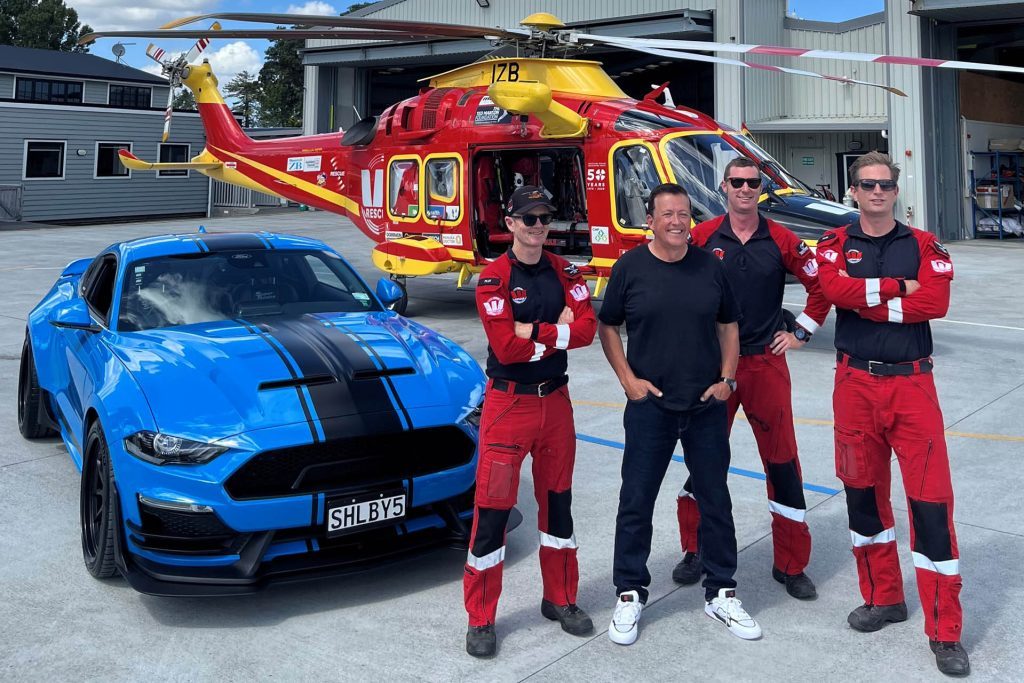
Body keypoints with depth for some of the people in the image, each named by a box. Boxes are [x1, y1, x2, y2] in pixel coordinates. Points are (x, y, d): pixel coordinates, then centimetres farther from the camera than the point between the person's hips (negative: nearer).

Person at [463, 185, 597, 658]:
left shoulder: (564, 273, 4)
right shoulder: (494, 278, -11)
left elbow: (587, 329, -10)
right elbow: (506, 348, -21)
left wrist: (533, 331, -19)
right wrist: (558, 329, -13)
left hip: (555, 401, 5)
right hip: (508, 403, -5)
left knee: (558, 500, 15)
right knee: (492, 508, -3)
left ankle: (560, 599, 32)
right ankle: (480, 619, 9)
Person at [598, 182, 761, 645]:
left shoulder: (710, 267, 4)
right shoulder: (630, 267, -3)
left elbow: (729, 326, 12)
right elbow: (607, 327, 4)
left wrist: (726, 378, 0)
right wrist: (628, 379, -6)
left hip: (707, 406, 2)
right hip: (649, 406, -2)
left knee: (716, 501, 10)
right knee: (636, 502, 3)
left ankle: (721, 593, 25)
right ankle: (629, 594, 18)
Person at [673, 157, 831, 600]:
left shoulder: (781, 241, 0)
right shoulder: (701, 237, 0)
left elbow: (820, 285, 8)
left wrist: (801, 332, 6)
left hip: (766, 362, 0)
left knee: (782, 460, 2)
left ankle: (791, 565, 14)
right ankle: (695, 552, 25)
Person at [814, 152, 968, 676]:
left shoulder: (922, 244, 5)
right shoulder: (836, 243, 6)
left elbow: (936, 302, -13)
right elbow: (834, 289, -15)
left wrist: (867, 300, -13)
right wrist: (897, 288, -11)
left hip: (911, 383, -1)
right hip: (855, 383, 2)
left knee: (930, 500, -5)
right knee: (862, 490, 11)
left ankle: (945, 632, 3)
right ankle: (883, 598, 30)